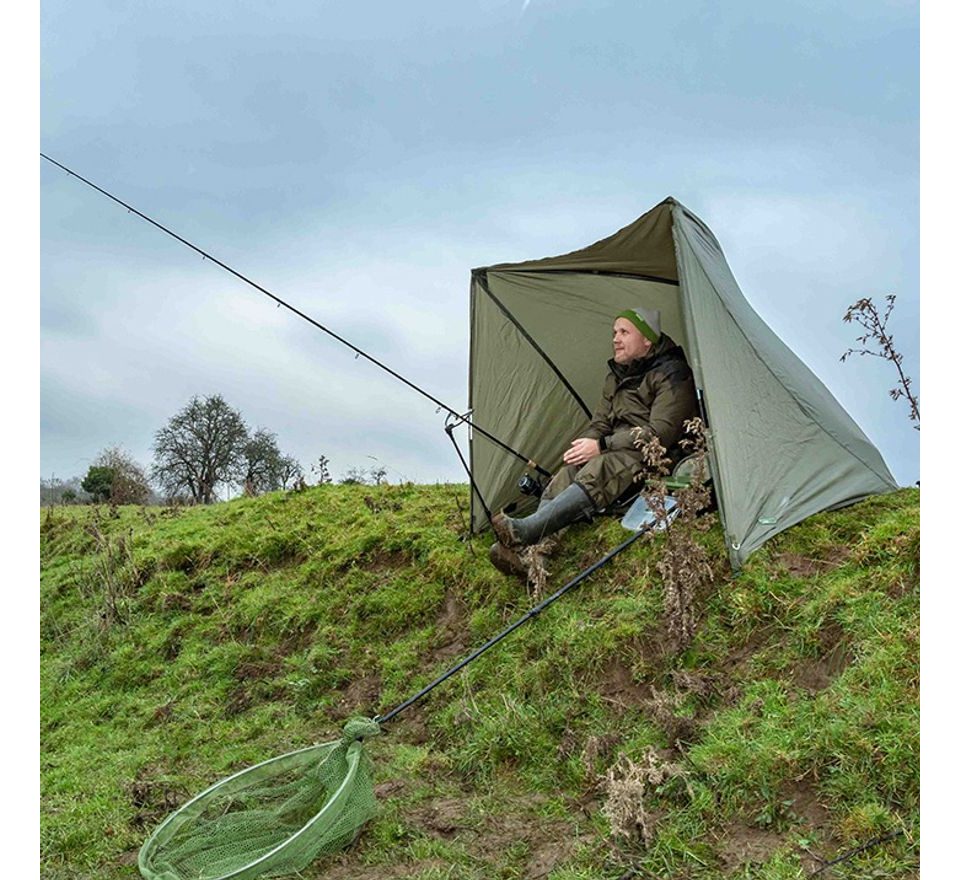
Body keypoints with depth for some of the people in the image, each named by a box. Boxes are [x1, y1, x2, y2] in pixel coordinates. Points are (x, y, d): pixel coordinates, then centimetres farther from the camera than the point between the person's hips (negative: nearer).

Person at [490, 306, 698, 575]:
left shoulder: (671, 374, -7)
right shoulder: (616, 376, 18)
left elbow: (660, 433, -16)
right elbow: (600, 423, 19)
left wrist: (602, 446, -17)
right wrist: (583, 447, -5)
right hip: (618, 451, 8)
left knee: (598, 472, -35)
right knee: (569, 472, -21)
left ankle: (523, 532, -49)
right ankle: (527, 551, -39)